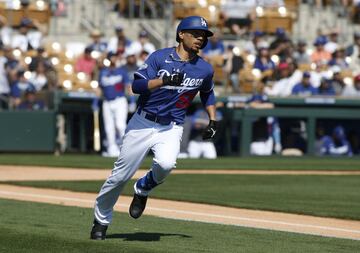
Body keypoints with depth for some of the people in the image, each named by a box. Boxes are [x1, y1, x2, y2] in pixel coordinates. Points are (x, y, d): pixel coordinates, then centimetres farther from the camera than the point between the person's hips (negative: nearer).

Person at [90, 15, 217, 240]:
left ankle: (144, 189, 3)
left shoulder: (205, 69, 4)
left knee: (166, 164, -30)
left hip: (171, 128, 1)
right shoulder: (160, 57, -6)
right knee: (121, 175, 0)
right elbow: (137, 85, -15)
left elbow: (207, 93, 25)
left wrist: (213, 120, 16)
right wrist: (164, 80, -27)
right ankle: (101, 220, 21)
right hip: (143, 123, -1)